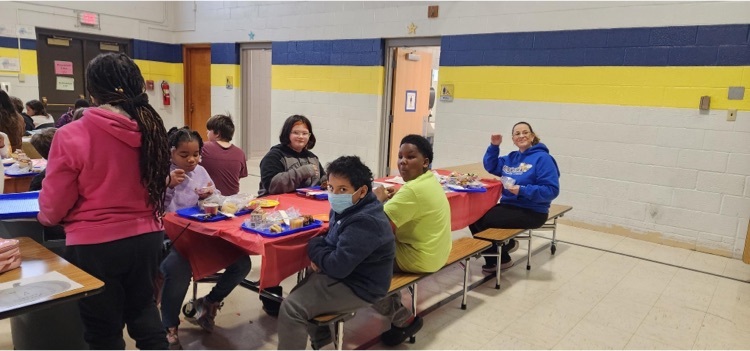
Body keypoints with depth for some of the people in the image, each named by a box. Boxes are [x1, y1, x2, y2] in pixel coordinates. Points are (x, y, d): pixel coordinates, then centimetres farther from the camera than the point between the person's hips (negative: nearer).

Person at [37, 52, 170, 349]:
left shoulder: (71, 136, -17)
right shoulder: (151, 130, -4)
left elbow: (52, 208, -8)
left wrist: (44, 217, 15)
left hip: (95, 245, -4)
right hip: (146, 237, 4)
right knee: (143, 309, 25)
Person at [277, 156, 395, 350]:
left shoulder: (365, 222, -30)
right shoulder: (348, 208, 2)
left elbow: (337, 267, -32)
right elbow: (333, 241, 16)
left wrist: (314, 247, -13)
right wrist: (320, 257, -7)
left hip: (358, 287, -10)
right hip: (346, 274, 11)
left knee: (290, 308, -15)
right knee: (298, 293, 25)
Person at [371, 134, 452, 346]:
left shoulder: (414, 189, -27)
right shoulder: (429, 180, 5)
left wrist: (379, 199, -9)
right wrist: (392, 199, -4)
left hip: (420, 258, -10)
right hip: (433, 253, 10)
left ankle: (403, 319, 5)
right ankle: (395, 305, 28)